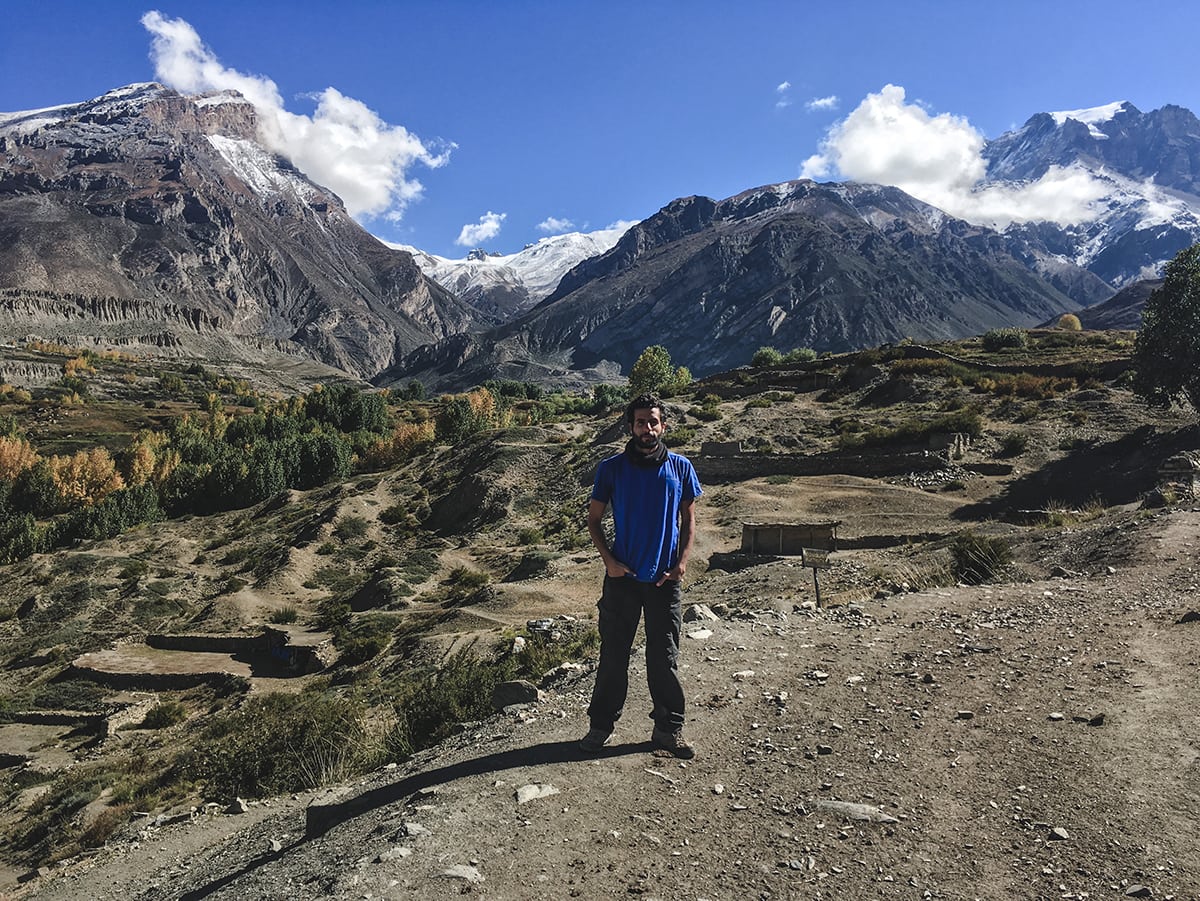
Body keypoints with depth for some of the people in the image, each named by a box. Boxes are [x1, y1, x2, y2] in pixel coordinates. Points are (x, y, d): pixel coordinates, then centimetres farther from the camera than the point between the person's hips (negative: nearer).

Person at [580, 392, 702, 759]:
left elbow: (688, 520, 8)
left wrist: (682, 561, -4)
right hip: (622, 577, -1)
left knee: (665, 657, 9)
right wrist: (609, 560, -7)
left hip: (665, 578, 1)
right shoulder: (612, 468, -2)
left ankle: (668, 729, 22)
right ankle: (601, 725, 23)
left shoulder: (680, 467, 1)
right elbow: (594, 519, 4)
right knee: (613, 654, 8)